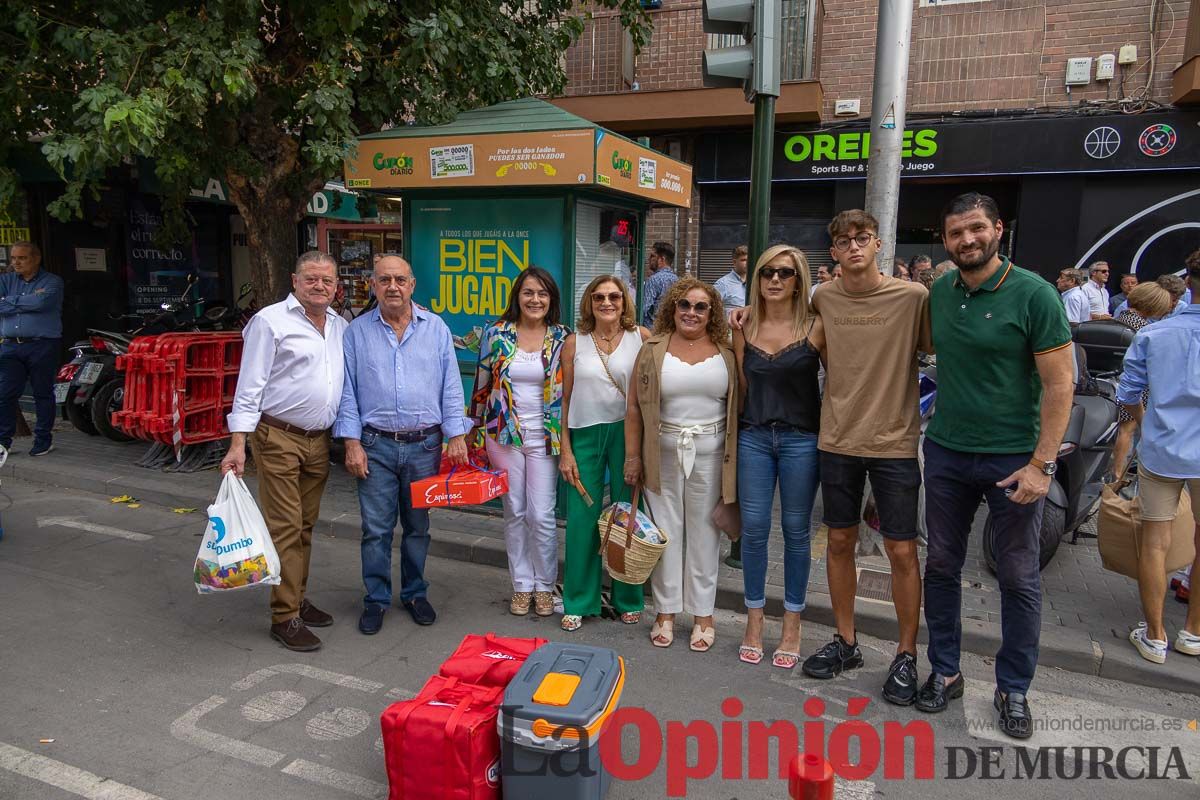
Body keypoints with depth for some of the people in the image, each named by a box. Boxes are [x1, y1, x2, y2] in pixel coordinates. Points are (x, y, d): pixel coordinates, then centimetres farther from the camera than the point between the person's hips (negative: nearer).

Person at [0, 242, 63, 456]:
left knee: (43, 394, 4)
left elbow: (42, 302, -17)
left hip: (42, 346, -4)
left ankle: (43, 439, 14)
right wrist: (29, 301, -7)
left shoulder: (52, 281, 2)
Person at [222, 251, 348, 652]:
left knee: (305, 527, 15)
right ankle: (285, 617, 4)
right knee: (284, 529, -3)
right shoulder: (271, 321, -7)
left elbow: (348, 384, 18)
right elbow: (250, 385, -10)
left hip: (318, 440, 6)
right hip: (278, 438, -6)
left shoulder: (340, 327, 12)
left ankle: (298, 600, 28)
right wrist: (238, 443, -16)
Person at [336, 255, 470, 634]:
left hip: (424, 445, 1)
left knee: (418, 525, 12)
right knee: (376, 528, 3)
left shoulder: (435, 328, 4)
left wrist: (456, 436, -4)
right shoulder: (358, 331, 3)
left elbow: (451, 387, 3)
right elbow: (347, 391, 2)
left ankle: (415, 593, 27)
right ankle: (376, 599, 19)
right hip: (376, 445, -1)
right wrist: (352, 442, -4)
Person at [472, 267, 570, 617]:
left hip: (543, 437, -1)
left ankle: (544, 585, 20)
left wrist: (566, 440, 3)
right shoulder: (496, 334, 0)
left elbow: (570, 390, 4)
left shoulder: (562, 339, -1)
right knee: (514, 512, 9)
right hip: (504, 433, 1)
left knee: (542, 515, 0)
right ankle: (522, 585, 24)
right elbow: (482, 384, 7)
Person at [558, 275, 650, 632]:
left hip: (627, 432, -1)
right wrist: (565, 451, 1)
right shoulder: (574, 343, 4)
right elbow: (565, 399, 5)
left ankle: (628, 599, 25)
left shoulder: (641, 338, 0)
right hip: (584, 435, 1)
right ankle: (579, 602, 19)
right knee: (582, 519, 4)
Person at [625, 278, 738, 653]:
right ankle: (666, 611, 21)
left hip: (710, 455, 0)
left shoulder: (726, 353, 4)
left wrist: (734, 459, -1)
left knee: (704, 533, 8)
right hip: (663, 453, 0)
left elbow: (739, 404, 4)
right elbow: (634, 407, 2)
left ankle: (703, 614, 21)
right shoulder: (653, 350, 2)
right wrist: (632, 456, -1)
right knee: (665, 530, 8)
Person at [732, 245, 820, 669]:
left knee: (795, 531, 7)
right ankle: (754, 621, 22)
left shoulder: (814, 327, -4)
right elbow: (741, 387, 9)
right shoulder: (744, 328, 4)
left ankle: (792, 627, 22)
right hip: (753, 437, 2)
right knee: (753, 528, 5)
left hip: (801, 439, -2)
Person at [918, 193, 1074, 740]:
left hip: (1013, 459, -4)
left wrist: (1042, 464, -16)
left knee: (1019, 579, 7)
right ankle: (944, 671, 29)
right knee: (941, 566, 12)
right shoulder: (939, 294, 3)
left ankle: (1013, 689, 25)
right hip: (946, 452, 4)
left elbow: (1060, 383, -12)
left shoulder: (1033, 294, -11)